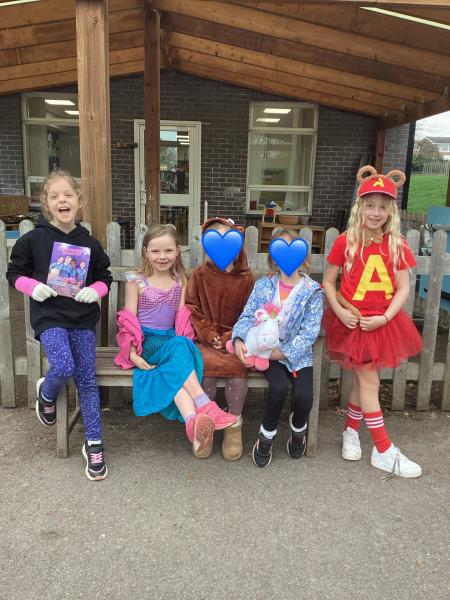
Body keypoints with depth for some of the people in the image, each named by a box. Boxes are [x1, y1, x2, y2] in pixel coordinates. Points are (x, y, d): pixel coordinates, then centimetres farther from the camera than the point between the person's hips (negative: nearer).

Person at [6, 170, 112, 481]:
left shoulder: (89, 242, 2)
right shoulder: (33, 239, -3)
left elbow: (105, 277, 12)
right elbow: (14, 273, 6)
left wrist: (95, 290, -10)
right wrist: (33, 287, -13)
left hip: (83, 318, 2)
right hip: (49, 317, -2)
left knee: (87, 380, 2)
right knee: (64, 367, -23)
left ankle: (94, 443, 15)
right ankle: (46, 394, 16)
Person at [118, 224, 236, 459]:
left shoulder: (180, 281, 10)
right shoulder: (136, 281, 0)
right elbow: (129, 320, -2)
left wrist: (183, 338, -11)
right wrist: (132, 352, -13)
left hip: (172, 341, 3)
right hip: (146, 342, -3)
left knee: (174, 370, -31)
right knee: (179, 347, -33)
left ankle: (192, 423, -46)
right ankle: (205, 406, -41)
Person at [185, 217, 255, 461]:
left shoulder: (246, 277, 5)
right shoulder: (200, 274, 6)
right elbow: (192, 309, 4)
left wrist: (230, 338, -10)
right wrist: (209, 334, -9)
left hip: (234, 338, 0)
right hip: (207, 339, 0)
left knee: (237, 366, -30)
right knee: (207, 366, -30)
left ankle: (234, 424, -10)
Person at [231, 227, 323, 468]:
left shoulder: (312, 291, -3)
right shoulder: (263, 285, 4)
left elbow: (309, 332, -8)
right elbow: (248, 316, 2)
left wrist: (284, 352, -15)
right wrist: (239, 339, -18)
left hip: (298, 354, 0)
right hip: (267, 351, 0)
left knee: (304, 394, -22)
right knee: (279, 387, -28)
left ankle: (298, 429, 15)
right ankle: (266, 437, -1)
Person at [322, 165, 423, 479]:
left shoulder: (397, 245, -2)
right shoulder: (346, 242, -8)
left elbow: (403, 288, -2)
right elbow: (328, 282, -2)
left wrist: (385, 317, -14)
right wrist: (339, 311, -15)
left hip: (382, 322, 3)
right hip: (352, 321, -3)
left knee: (363, 379, 15)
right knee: (369, 381, 2)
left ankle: (351, 431, 36)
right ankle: (384, 451, 12)